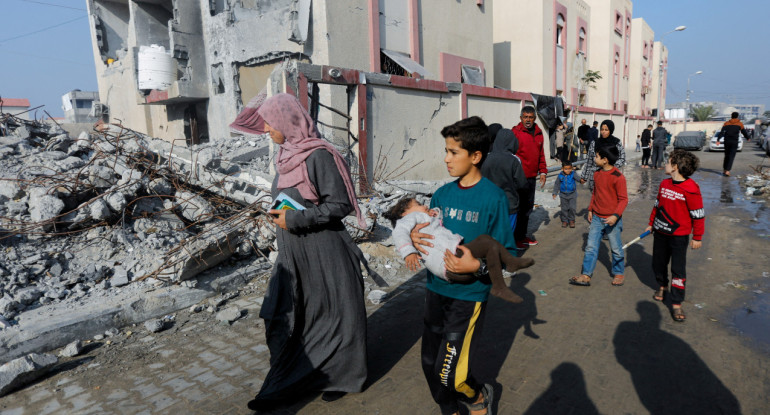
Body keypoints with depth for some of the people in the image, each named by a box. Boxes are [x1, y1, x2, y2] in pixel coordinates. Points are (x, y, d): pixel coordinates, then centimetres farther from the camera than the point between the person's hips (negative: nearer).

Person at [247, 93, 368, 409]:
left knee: (331, 315, 10)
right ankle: (286, 383, 33)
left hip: (322, 253, -8)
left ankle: (339, 377, 31)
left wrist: (294, 220, -19)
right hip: (292, 253, 8)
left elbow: (341, 204, -20)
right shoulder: (287, 154, 7)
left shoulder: (319, 156, -18)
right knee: (284, 317, 14)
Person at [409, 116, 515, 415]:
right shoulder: (442, 194, 3)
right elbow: (426, 231, 12)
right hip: (436, 289, 6)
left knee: (450, 374, -5)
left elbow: (506, 252, -9)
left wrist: (477, 266, -27)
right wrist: (414, 238, -10)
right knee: (430, 365, 14)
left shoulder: (493, 197, -12)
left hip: (469, 295, -5)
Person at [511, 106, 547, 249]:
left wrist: (542, 172, 14)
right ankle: (515, 239, 10)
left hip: (532, 177, 8)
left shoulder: (538, 133, 12)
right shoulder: (516, 132, -11)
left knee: (528, 207, 15)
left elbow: (541, 154, 19)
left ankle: (522, 235, 28)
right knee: (518, 208, -1)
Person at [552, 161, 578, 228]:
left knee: (572, 208, -5)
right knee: (564, 208, 8)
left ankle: (571, 220, 15)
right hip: (563, 195, 2)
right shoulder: (560, 175, -4)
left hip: (572, 195, -1)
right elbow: (557, 184, 5)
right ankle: (564, 221, 21)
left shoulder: (573, 174, -8)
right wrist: (555, 193, 4)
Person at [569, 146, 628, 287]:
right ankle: (586, 276, 9)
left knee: (616, 248, 10)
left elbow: (623, 199, -15)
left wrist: (616, 215, -24)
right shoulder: (597, 174, 6)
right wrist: (590, 209, 17)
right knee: (591, 247, 5)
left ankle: (618, 274, 29)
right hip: (596, 218, 6)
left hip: (612, 219, -6)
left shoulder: (618, 177, -16)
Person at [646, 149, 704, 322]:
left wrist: (697, 237, -9)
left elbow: (698, 215, -13)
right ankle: (662, 285, 44)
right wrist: (651, 223, 19)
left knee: (678, 269, -1)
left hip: (678, 236, -6)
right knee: (658, 263, 17)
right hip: (660, 233, 6)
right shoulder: (664, 184, 2)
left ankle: (676, 304, 8)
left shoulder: (690, 189, -19)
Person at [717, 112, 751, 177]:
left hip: (727, 141, 2)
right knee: (731, 156, -3)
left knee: (726, 155, 15)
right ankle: (727, 171, -13)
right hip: (734, 142, -2)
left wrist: (718, 139, -14)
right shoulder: (740, 124, 2)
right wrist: (747, 138, 28)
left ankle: (724, 169, 17)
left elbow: (722, 132, -8)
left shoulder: (726, 123, 5)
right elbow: (744, 132, 10)